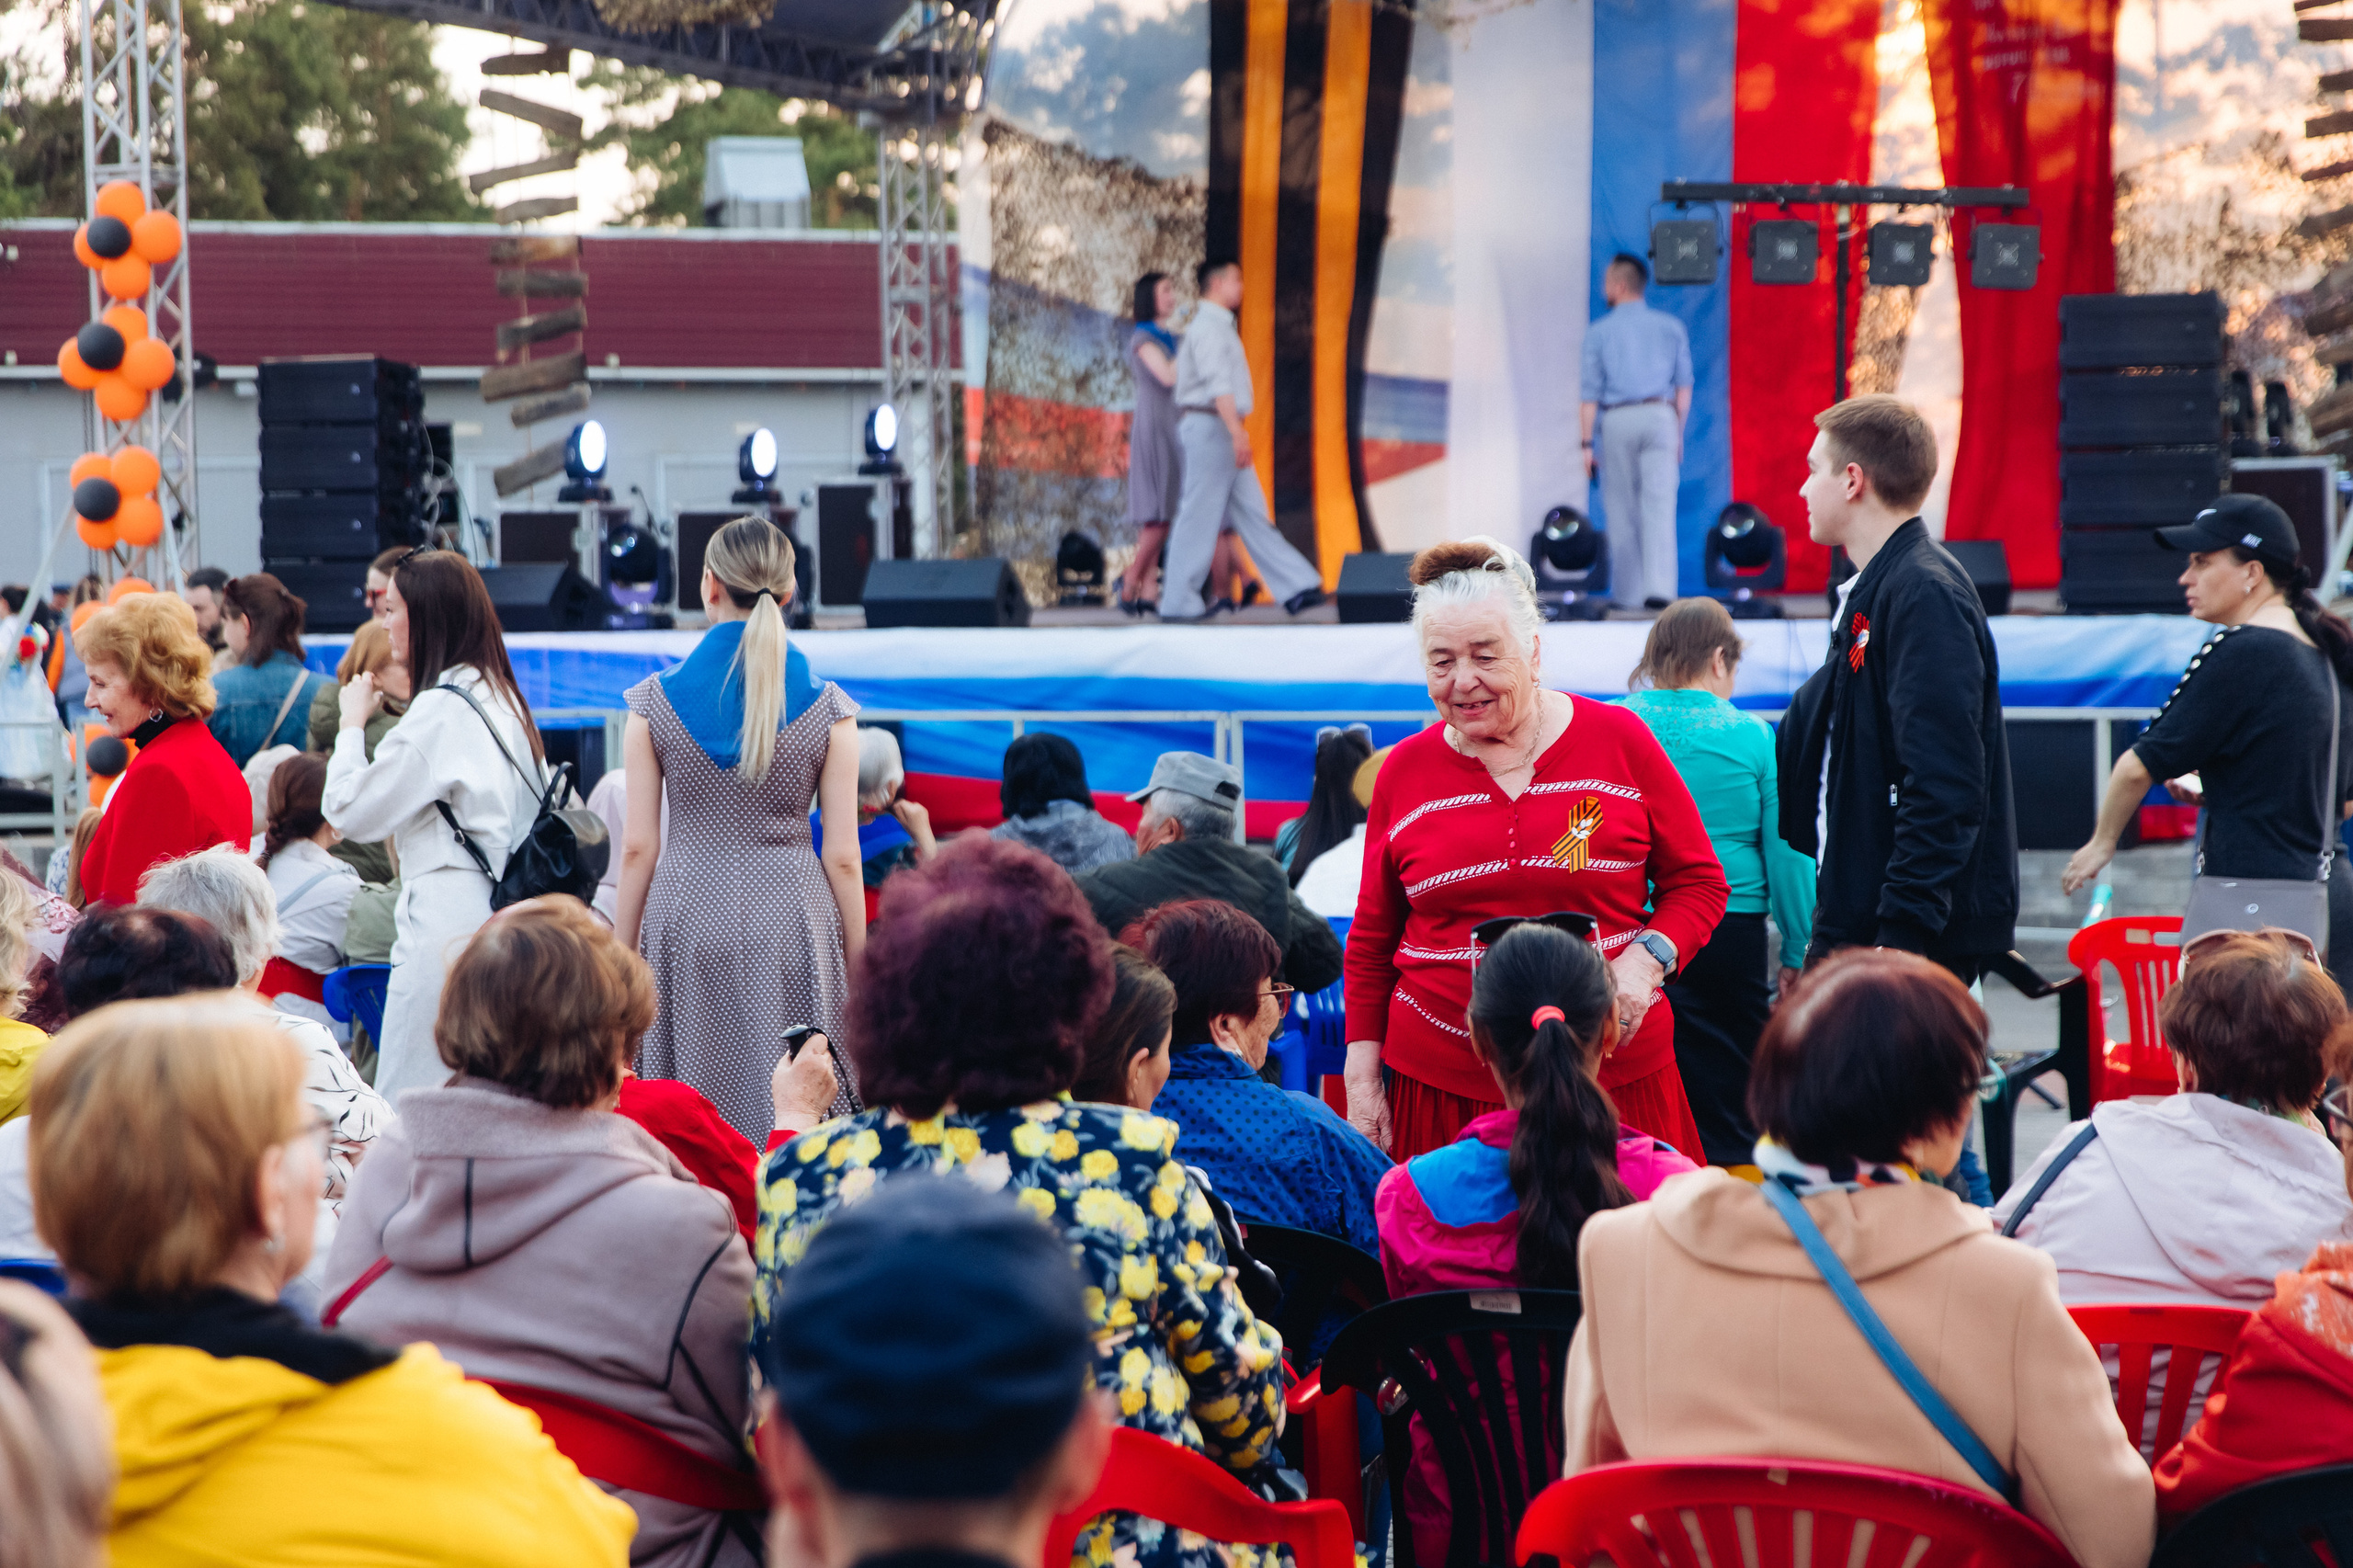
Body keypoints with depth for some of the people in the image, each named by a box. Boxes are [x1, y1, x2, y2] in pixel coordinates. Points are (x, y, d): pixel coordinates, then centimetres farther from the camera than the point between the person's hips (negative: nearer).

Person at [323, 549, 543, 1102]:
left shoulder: (441, 709, -12)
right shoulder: (501, 699, 14)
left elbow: (351, 812, -9)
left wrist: (353, 722, 4)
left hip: (447, 927, -9)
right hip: (499, 923, 9)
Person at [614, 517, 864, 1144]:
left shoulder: (654, 701, -1)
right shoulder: (828, 708, -2)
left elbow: (638, 848, 0)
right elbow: (842, 857, -2)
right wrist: (858, 963, 7)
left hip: (685, 921, 1)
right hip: (793, 923, -1)